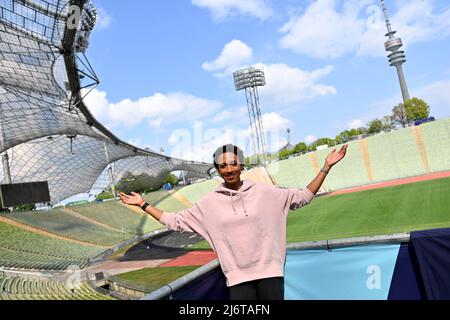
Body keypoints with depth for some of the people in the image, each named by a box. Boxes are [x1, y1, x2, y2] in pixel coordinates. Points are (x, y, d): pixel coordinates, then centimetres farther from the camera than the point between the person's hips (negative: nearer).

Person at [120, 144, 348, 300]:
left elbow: (303, 196, 6)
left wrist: (326, 168, 0)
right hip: (238, 278, 0)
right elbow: (175, 221, 5)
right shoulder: (209, 203, -1)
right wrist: (143, 205, 2)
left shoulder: (264, 193, -1)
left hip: (270, 272, 1)